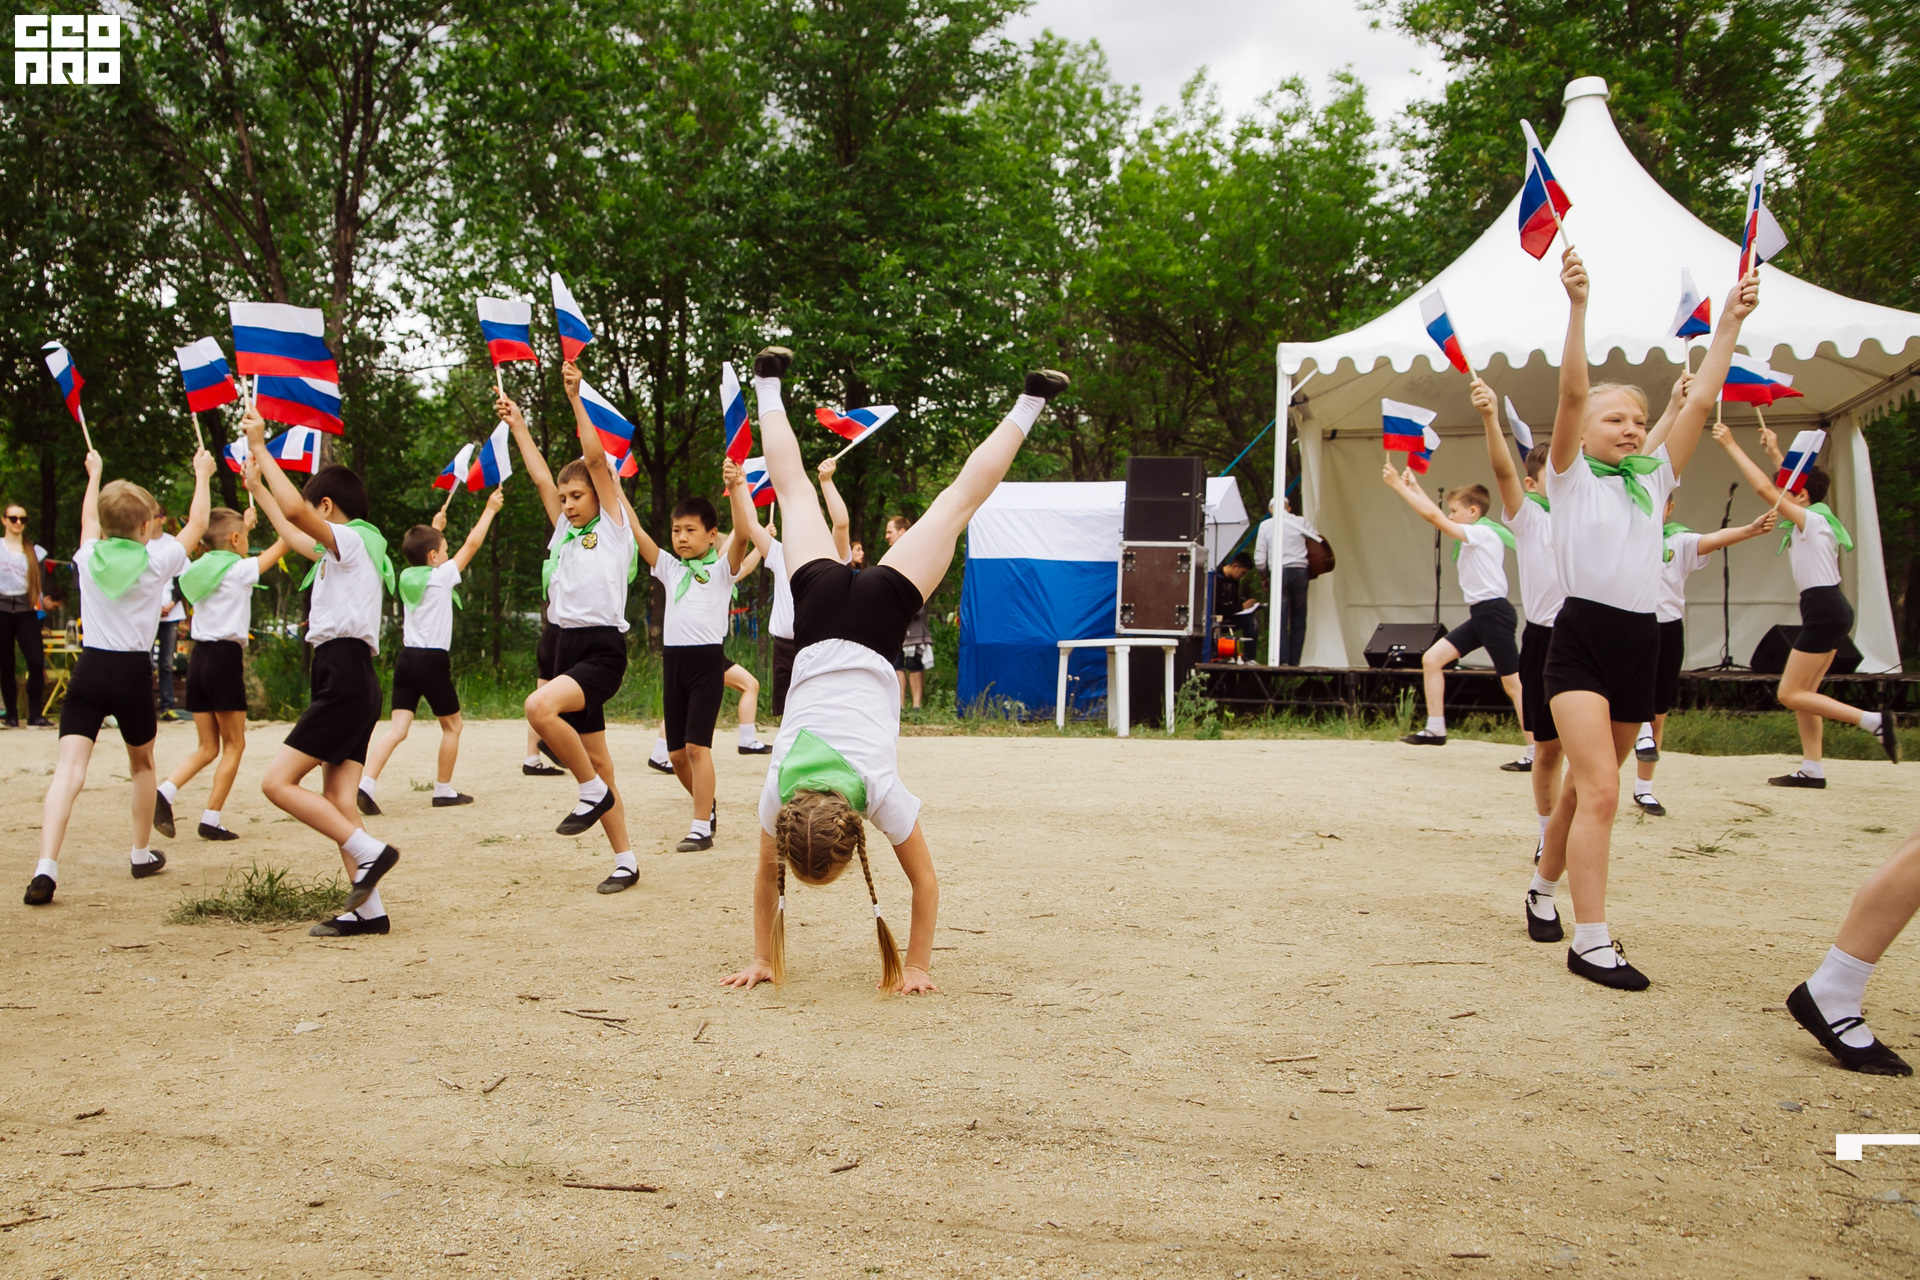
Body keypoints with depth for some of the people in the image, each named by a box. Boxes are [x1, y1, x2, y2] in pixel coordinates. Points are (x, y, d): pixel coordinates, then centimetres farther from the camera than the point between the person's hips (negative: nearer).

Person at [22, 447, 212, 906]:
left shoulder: (89, 556, 5)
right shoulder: (157, 560, -2)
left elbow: (88, 517, 28)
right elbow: (197, 524, 16)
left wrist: (94, 475, 46)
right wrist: (202, 475, 29)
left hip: (89, 670, 1)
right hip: (133, 674, -1)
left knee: (68, 768, -9)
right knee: (141, 763, 22)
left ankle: (45, 868, -26)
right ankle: (142, 854, 34)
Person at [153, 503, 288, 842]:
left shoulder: (199, 568, 12)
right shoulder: (240, 569, -7)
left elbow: (225, 548, 35)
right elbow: (283, 545, 1)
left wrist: (245, 521, 45)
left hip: (198, 658, 7)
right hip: (225, 659, -7)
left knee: (207, 747, 13)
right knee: (234, 744, 5)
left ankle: (166, 792, -10)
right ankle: (211, 819, 1)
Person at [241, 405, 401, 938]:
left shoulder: (351, 540, -4)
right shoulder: (341, 550, 24)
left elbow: (296, 511, -21)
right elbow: (294, 537, 43)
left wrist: (260, 448, -11)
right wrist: (258, 488, 46)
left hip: (344, 677, -10)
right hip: (350, 679, 10)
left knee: (278, 781, -12)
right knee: (337, 804, 3)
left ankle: (369, 851, -13)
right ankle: (368, 910, -1)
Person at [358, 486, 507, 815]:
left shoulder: (407, 576, 10)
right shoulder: (442, 576, -6)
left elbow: (423, 553, 33)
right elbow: (471, 544, -1)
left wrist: (434, 527, 45)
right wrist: (490, 509, 9)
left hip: (406, 658, 6)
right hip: (433, 659, -6)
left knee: (397, 728, 0)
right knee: (452, 725, 13)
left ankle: (365, 784, -18)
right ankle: (444, 791, 17)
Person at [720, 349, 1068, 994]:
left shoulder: (882, 793, -26)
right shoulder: (778, 791, -20)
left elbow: (925, 882, -15)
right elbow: (766, 879, -4)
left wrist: (916, 965, -8)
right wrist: (762, 959, -2)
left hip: (874, 621, -1)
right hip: (820, 626, 2)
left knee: (955, 504, 11)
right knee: (794, 489, 21)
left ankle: (1029, 404, 20)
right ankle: (768, 385, 38)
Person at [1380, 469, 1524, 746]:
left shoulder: (1483, 533, -12)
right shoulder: (1475, 537, 16)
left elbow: (1433, 516, -17)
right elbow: (1436, 516, 21)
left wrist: (1398, 485, -13)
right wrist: (1414, 486, 18)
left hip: (1494, 613, -10)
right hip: (1480, 614, 10)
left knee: (1513, 684, -9)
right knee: (1431, 659, 5)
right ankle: (1435, 730, 7)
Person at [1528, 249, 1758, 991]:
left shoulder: (1653, 479, 15)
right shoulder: (1571, 477, 2)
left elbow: (1701, 401, 9)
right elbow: (1571, 393, -12)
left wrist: (1731, 321, 6)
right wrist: (1577, 306, -20)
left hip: (1640, 641, 6)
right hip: (1581, 636, -6)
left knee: (1588, 786, 15)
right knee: (1599, 789, -16)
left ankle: (1543, 885, 36)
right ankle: (1591, 943, -13)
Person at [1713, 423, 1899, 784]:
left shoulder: (1812, 521, -13)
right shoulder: (1816, 520, 12)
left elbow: (1764, 488, -20)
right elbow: (1792, 484, 31)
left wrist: (1731, 445, -17)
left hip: (1824, 611, -10)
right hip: (1829, 609, 10)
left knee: (1790, 694, -7)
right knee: (1803, 693, 10)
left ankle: (1875, 720, -11)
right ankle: (1812, 770, 10)